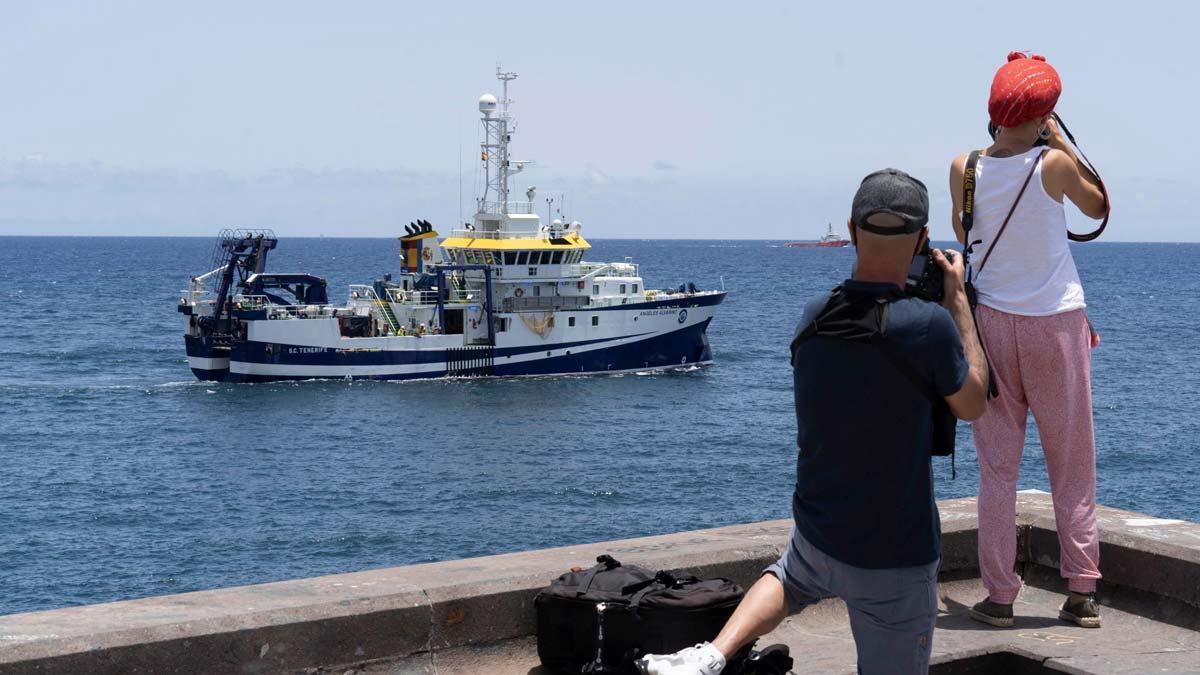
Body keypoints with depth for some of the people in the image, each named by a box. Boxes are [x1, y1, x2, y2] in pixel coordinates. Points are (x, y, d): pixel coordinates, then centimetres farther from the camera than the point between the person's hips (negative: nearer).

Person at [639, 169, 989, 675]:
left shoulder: (814, 316, -4)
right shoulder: (928, 325, -22)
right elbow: (972, 404, -3)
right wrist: (958, 299, 2)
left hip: (817, 537, 6)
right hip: (894, 563, -6)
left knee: (790, 576, 37)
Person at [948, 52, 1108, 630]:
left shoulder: (963, 168, -5)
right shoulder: (1054, 164, -12)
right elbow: (1099, 208, 7)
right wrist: (1063, 145, 8)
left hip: (993, 322, 2)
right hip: (1057, 323, -2)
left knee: (997, 466, 7)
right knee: (1072, 465, 8)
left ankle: (999, 596, 5)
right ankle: (1081, 592, 8)